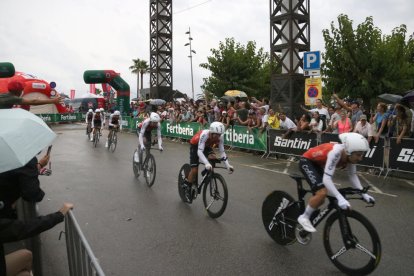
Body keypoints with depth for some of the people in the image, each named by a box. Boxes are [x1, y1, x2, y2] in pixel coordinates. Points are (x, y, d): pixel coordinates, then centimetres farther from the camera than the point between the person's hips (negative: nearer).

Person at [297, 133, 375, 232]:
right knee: (322, 193, -23)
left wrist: (363, 194, -16)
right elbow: (326, 178, -42)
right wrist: (340, 198, -49)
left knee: (320, 200, 10)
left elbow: (353, 175, -5)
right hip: (306, 162, -8)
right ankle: (304, 217, -4)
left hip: (317, 164, 8)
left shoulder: (349, 155, -15)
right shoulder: (336, 152, -37)